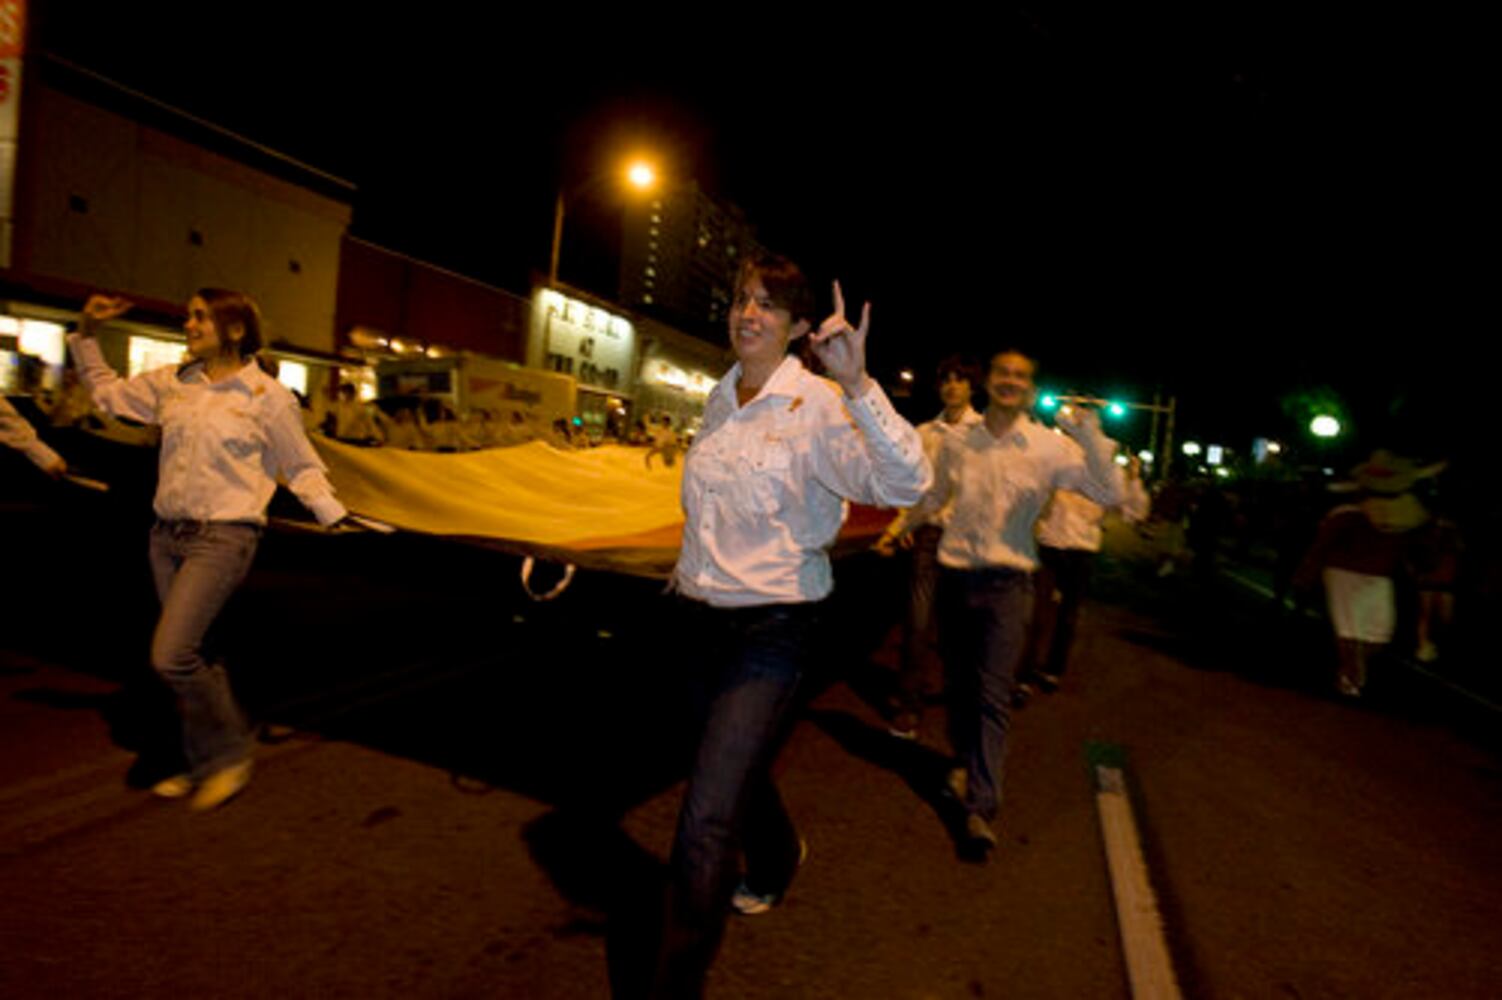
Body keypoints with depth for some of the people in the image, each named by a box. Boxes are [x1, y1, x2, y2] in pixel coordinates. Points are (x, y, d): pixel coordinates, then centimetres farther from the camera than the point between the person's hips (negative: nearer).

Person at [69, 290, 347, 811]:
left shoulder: (267, 395, -7)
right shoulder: (173, 382, 8)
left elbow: (302, 468, -2)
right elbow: (108, 392, 23)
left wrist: (338, 520, -9)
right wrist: (87, 332, 13)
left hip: (223, 538, -6)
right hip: (167, 534, 6)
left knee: (171, 655, -14)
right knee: (191, 655, 14)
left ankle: (230, 753, 7)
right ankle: (204, 765, 31)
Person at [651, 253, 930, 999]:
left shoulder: (817, 406, -15)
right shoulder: (721, 400, 5)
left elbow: (907, 484, -28)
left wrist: (857, 385, -38)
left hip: (770, 628, -7)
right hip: (701, 616, 7)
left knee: (706, 820, -7)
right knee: (738, 767, 27)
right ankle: (777, 861, 57)